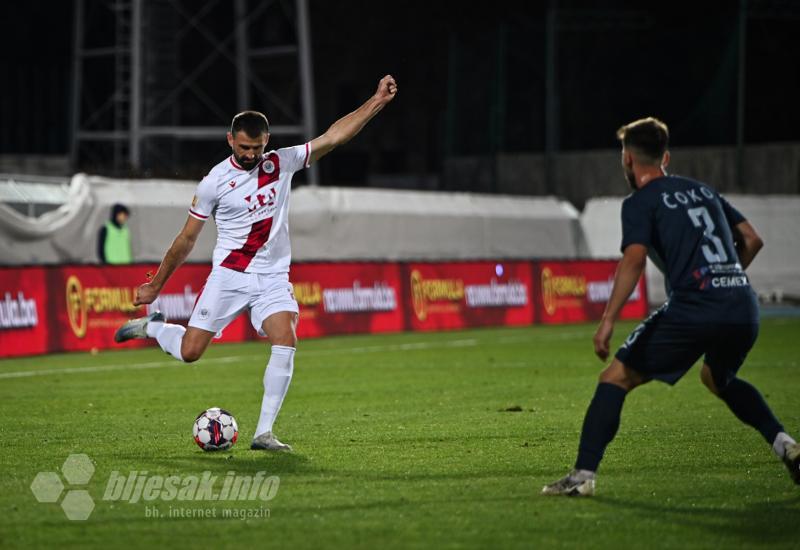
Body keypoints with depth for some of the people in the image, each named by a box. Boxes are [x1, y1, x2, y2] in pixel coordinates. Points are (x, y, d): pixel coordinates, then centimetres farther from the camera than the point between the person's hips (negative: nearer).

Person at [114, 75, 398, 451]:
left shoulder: (282, 163, 0)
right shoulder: (215, 182, -5)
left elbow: (333, 136, -4)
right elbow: (187, 239, 3)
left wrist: (377, 102, -12)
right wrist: (156, 285, 8)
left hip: (273, 279, 2)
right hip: (228, 276, -2)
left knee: (286, 344, -21)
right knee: (189, 352, -4)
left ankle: (264, 433, -16)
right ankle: (151, 327, 30)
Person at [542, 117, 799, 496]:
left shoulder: (640, 202, 4)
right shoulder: (702, 190, 24)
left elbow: (634, 259, -12)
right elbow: (752, 239, 25)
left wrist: (608, 321, -15)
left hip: (693, 308, -6)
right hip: (744, 307, 6)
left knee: (616, 378, 3)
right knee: (718, 378, 35)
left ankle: (583, 474, -7)